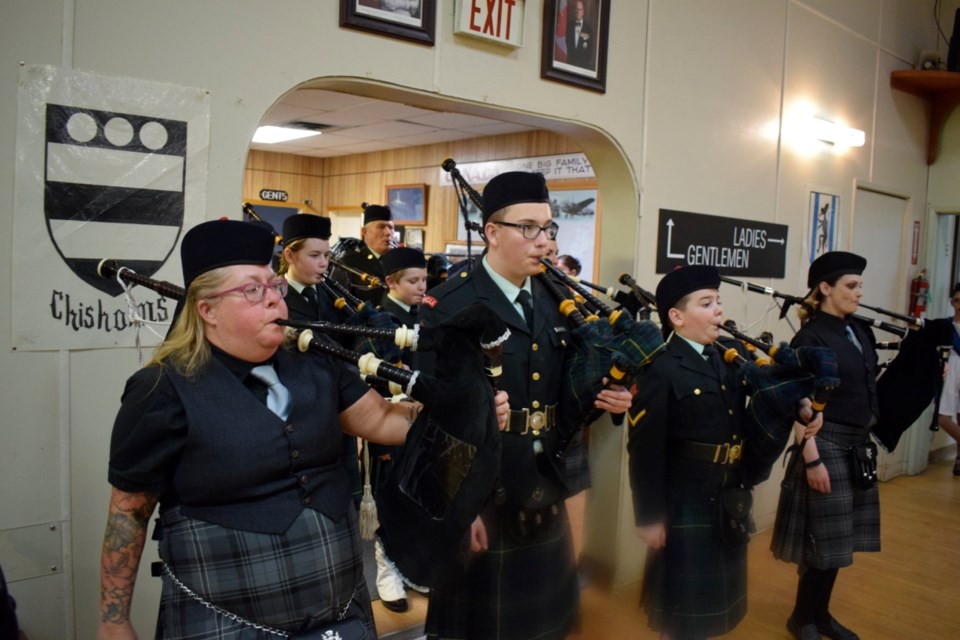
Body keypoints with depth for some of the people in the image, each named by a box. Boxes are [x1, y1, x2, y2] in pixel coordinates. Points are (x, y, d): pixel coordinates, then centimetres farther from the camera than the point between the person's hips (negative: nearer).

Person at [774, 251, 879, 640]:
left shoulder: (859, 331, 9)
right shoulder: (810, 338, -13)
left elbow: (866, 389, 17)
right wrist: (812, 459, -19)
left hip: (858, 445, 8)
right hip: (827, 443, -7)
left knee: (840, 536, 13)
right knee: (825, 537, -1)